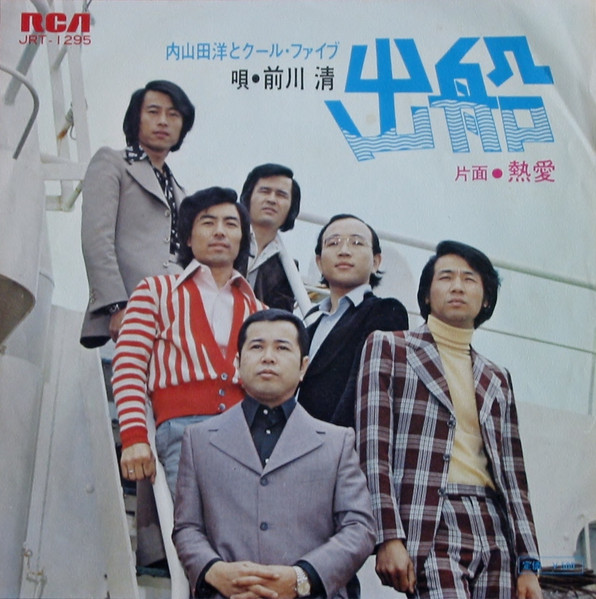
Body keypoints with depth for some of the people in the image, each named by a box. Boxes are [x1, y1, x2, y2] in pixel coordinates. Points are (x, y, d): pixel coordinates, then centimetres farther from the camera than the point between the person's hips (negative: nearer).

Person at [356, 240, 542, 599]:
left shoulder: (497, 378, 20)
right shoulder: (389, 348, 6)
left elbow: (512, 476, 17)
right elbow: (373, 448, -3)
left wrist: (528, 564, 9)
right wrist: (389, 538, -12)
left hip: (494, 530, 5)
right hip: (429, 528, -5)